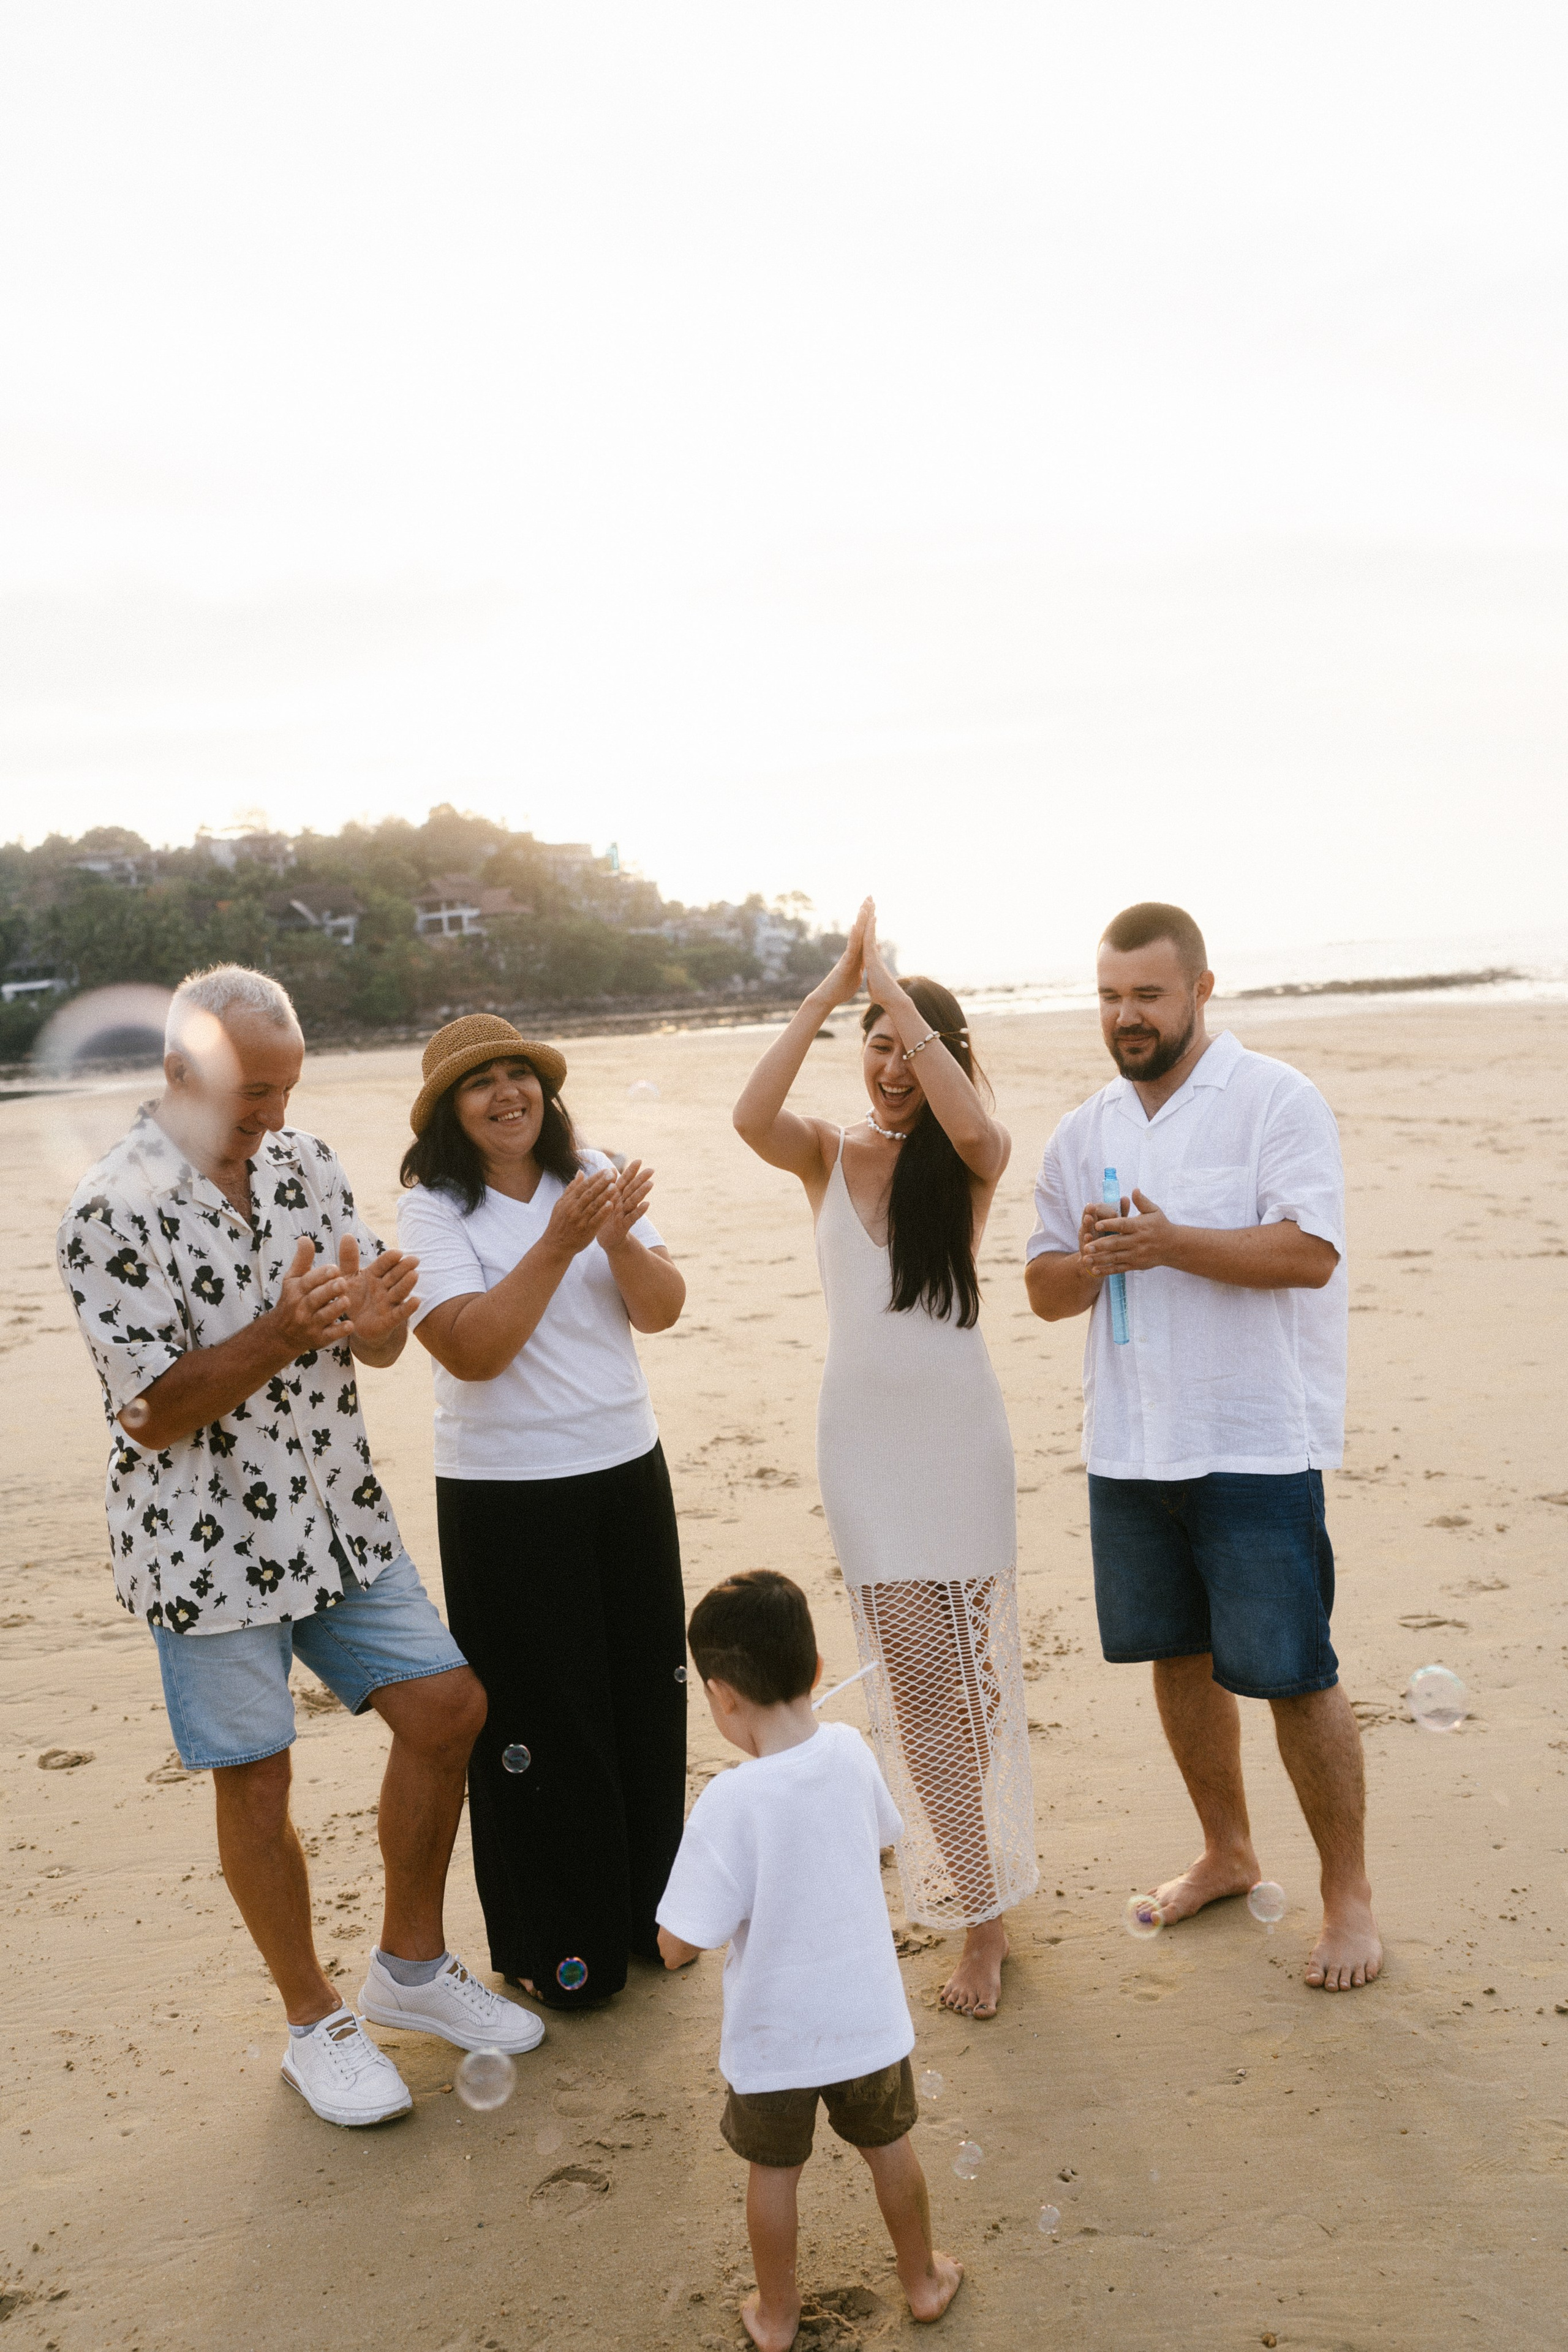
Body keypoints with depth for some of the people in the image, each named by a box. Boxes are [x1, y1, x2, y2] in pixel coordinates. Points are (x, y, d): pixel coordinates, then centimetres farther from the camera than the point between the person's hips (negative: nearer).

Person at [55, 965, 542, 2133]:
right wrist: (281, 1336, -32)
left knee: (446, 1706, 7)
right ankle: (317, 2022, 27)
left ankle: (413, 1964, 28)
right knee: (256, 1777, 6)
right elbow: (151, 1414, -20)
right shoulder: (114, 1212, -18)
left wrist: (376, 1317, -21)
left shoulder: (306, 1161, 0)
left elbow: (375, 1352, 4)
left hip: (337, 1513, 6)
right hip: (206, 1540, -6)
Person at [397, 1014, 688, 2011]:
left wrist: (620, 1239, -21)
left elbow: (663, 1309, -2)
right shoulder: (434, 1211, -10)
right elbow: (471, 1348, -22)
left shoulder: (592, 1179, 3)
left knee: (649, 1692, 14)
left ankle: (648, 1905, 34)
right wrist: (560, 1242, -26)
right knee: (539, 1716, 5)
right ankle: (556, 1945, 23)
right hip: (505, 1493, -5)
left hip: (628, 1467, 5)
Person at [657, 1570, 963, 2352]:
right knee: (888, 2146, 26)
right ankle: (923, 2279, 45)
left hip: (774, 2036, -3)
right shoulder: (851, 1751, -14)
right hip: (867, 2015, 4)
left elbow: (677, 1946, -23)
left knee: (774, 2171, 20)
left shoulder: (729, 1804, -29)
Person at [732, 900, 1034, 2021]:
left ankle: (983, 1897, 21)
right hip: (865, 1441, 2)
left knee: (970, 1671, 5)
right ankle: (979, 1896, 17)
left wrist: (890, 981, -21)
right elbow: (751, 1115, -19)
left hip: (959, 1441, -1)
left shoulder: (971, 1160, -2)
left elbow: (974, 1124, -27)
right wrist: (839, 981, -19)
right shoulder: (828, 1154, 3)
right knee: (913, 1678, 5)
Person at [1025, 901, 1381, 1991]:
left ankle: (1349, 1893, 18)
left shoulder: (1276, 1099, -8)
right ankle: (1227, 1853, 36)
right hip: (1130, 1444, 6)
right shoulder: (1083, 1133, 10)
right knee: (1181, 1656, 16)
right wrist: (1089, 1261, -10)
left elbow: (1311, 1251, -19)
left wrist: (1169, 1242, -23)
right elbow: (1044, 1289, 12)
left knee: (1292, 1672, -1)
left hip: (1257, 1445, -6)